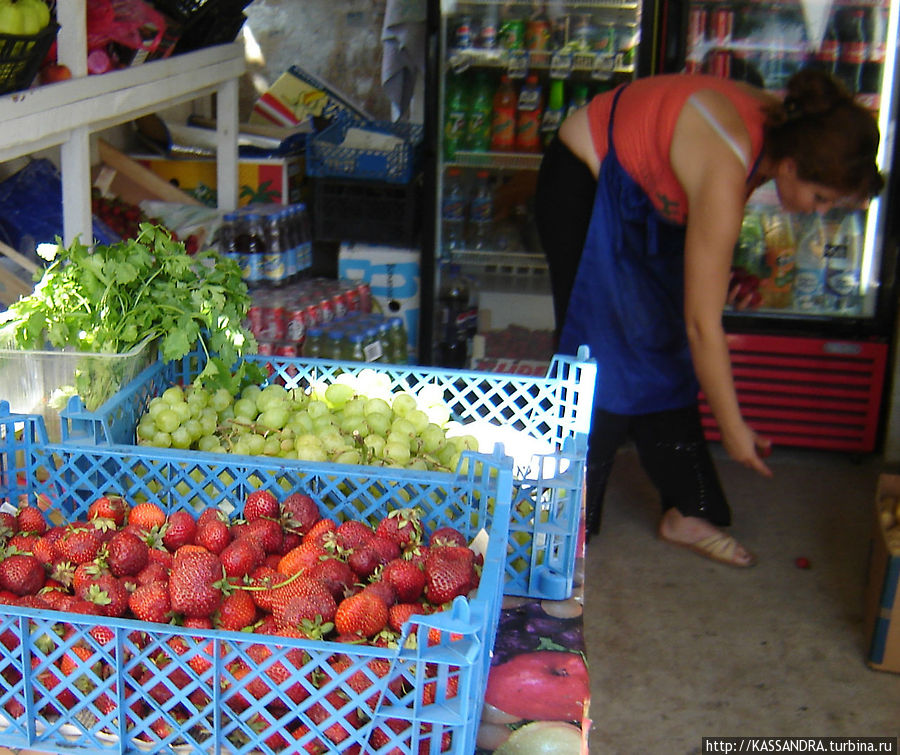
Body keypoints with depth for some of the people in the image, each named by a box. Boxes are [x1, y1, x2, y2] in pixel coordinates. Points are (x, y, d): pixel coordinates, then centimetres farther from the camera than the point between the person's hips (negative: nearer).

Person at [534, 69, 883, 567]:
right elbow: (704, 324, -32)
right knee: (602, 360, -7)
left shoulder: (779, 127, -16)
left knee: (669, 350, 7)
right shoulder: (726, 170, -38)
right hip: (584, 184, -8)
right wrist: (733, 429, -24)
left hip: (647, 194, 8)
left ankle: (687, 512, 14)